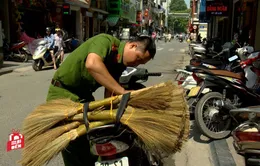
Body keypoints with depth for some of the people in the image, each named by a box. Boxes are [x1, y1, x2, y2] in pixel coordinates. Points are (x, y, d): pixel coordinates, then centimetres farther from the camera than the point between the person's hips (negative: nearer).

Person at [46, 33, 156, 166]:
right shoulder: (106, 41, -22)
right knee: (74, 147, -6)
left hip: (84, 95, 8)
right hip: (63, 94, -8)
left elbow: (109, 93, 3)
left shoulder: (121, 64, 1)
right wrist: (121, 91, -40)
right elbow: (92, 64, -43)